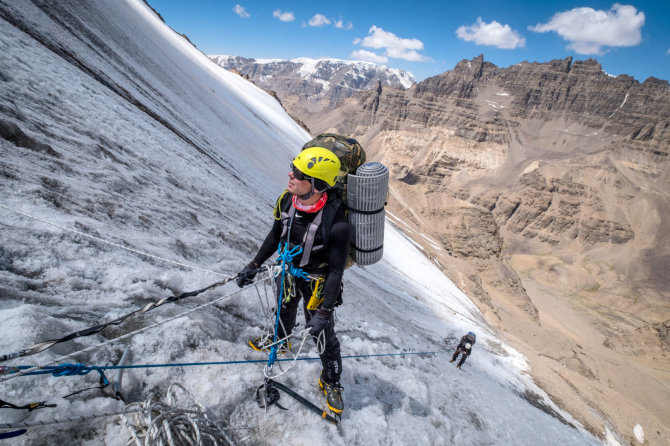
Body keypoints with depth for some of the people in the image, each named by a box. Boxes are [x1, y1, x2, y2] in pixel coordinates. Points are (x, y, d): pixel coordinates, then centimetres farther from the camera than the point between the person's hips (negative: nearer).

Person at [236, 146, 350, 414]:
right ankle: (279, 340, 66)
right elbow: (276, 235, 0)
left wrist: (324, 311, -24)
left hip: (317, 283, -5)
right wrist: (254, 265, 5)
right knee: (284, 311, 31)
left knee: (322, 333, 11)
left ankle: (331, 382, 40)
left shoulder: (336, 222, -36)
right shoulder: (287, 199, -19)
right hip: (289, 271, 6)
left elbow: (336, 270, -26)